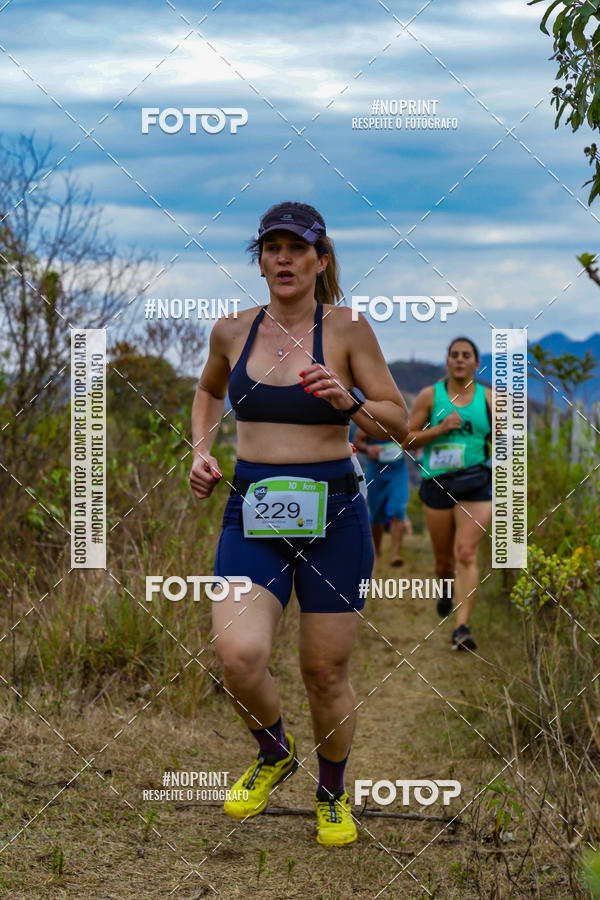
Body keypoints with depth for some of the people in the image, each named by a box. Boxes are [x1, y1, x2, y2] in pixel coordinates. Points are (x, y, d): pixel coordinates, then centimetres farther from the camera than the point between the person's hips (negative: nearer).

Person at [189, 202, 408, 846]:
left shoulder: (346, 329, -4)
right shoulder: (233, 331, 6)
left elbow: (399, 424, -1)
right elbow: (209, 390, 28)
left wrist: (348, 401, -19)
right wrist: (201, 450, 12)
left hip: (331, 514, -2)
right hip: (252, 512, 2)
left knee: (325, 672, 5)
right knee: (238, 656, -18)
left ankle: (332, 794, 32)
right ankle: (273, 753, 14)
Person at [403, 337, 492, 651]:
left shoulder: (487, 397, 6)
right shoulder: (430, 396, 3)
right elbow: (407, 440, 1)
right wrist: (440, 428, -12)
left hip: (476, 485, -1)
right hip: (437, 484, 1)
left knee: (466, 554, -14)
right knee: (444, 557, 10)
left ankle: (462, 627, -18)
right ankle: (447, 589, 46)